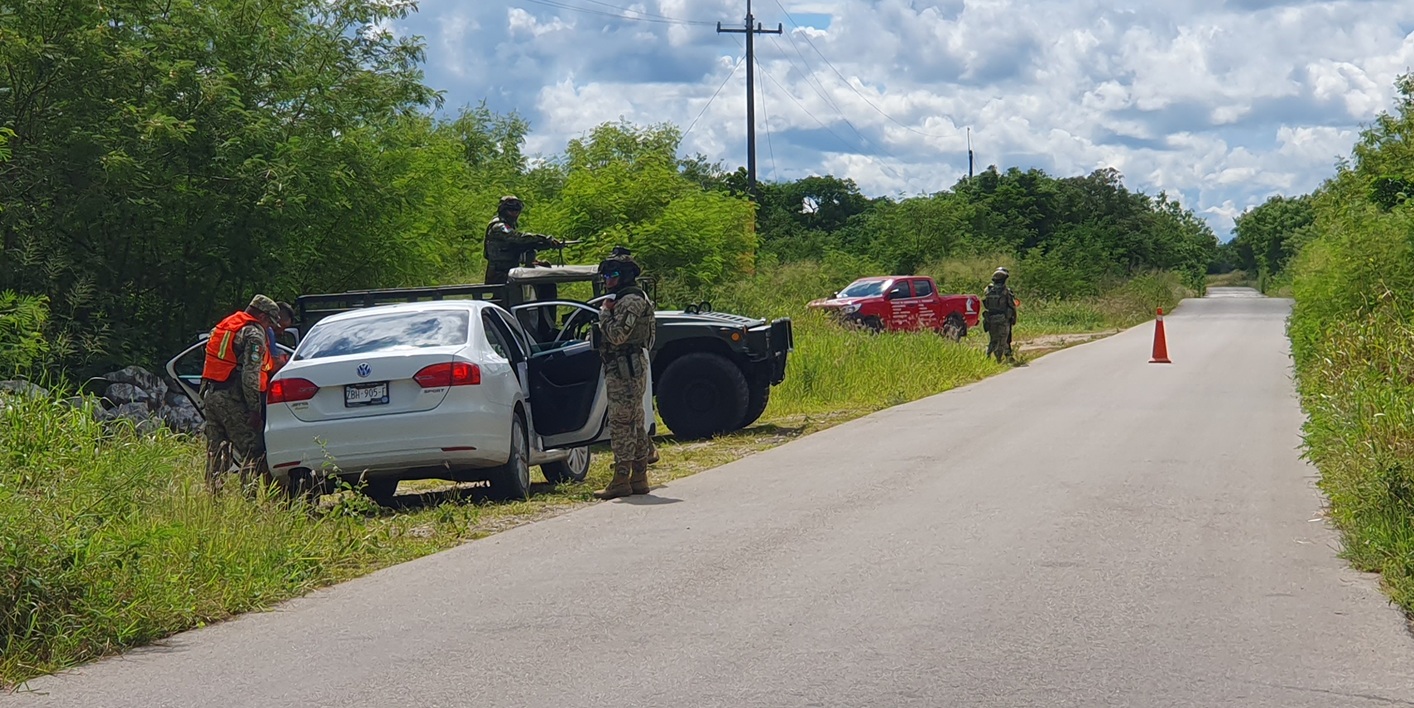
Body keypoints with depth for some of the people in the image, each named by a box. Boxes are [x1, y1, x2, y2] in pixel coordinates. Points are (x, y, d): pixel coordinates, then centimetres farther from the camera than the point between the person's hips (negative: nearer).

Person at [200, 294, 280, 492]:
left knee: (215, 451, 12)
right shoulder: (254, 333, -8)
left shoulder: (224, 326, 20)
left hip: (211, 394, 9)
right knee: (252, 451, -7)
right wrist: (255, 409, -15)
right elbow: (251, 375, -16)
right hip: (232, 400, -9)